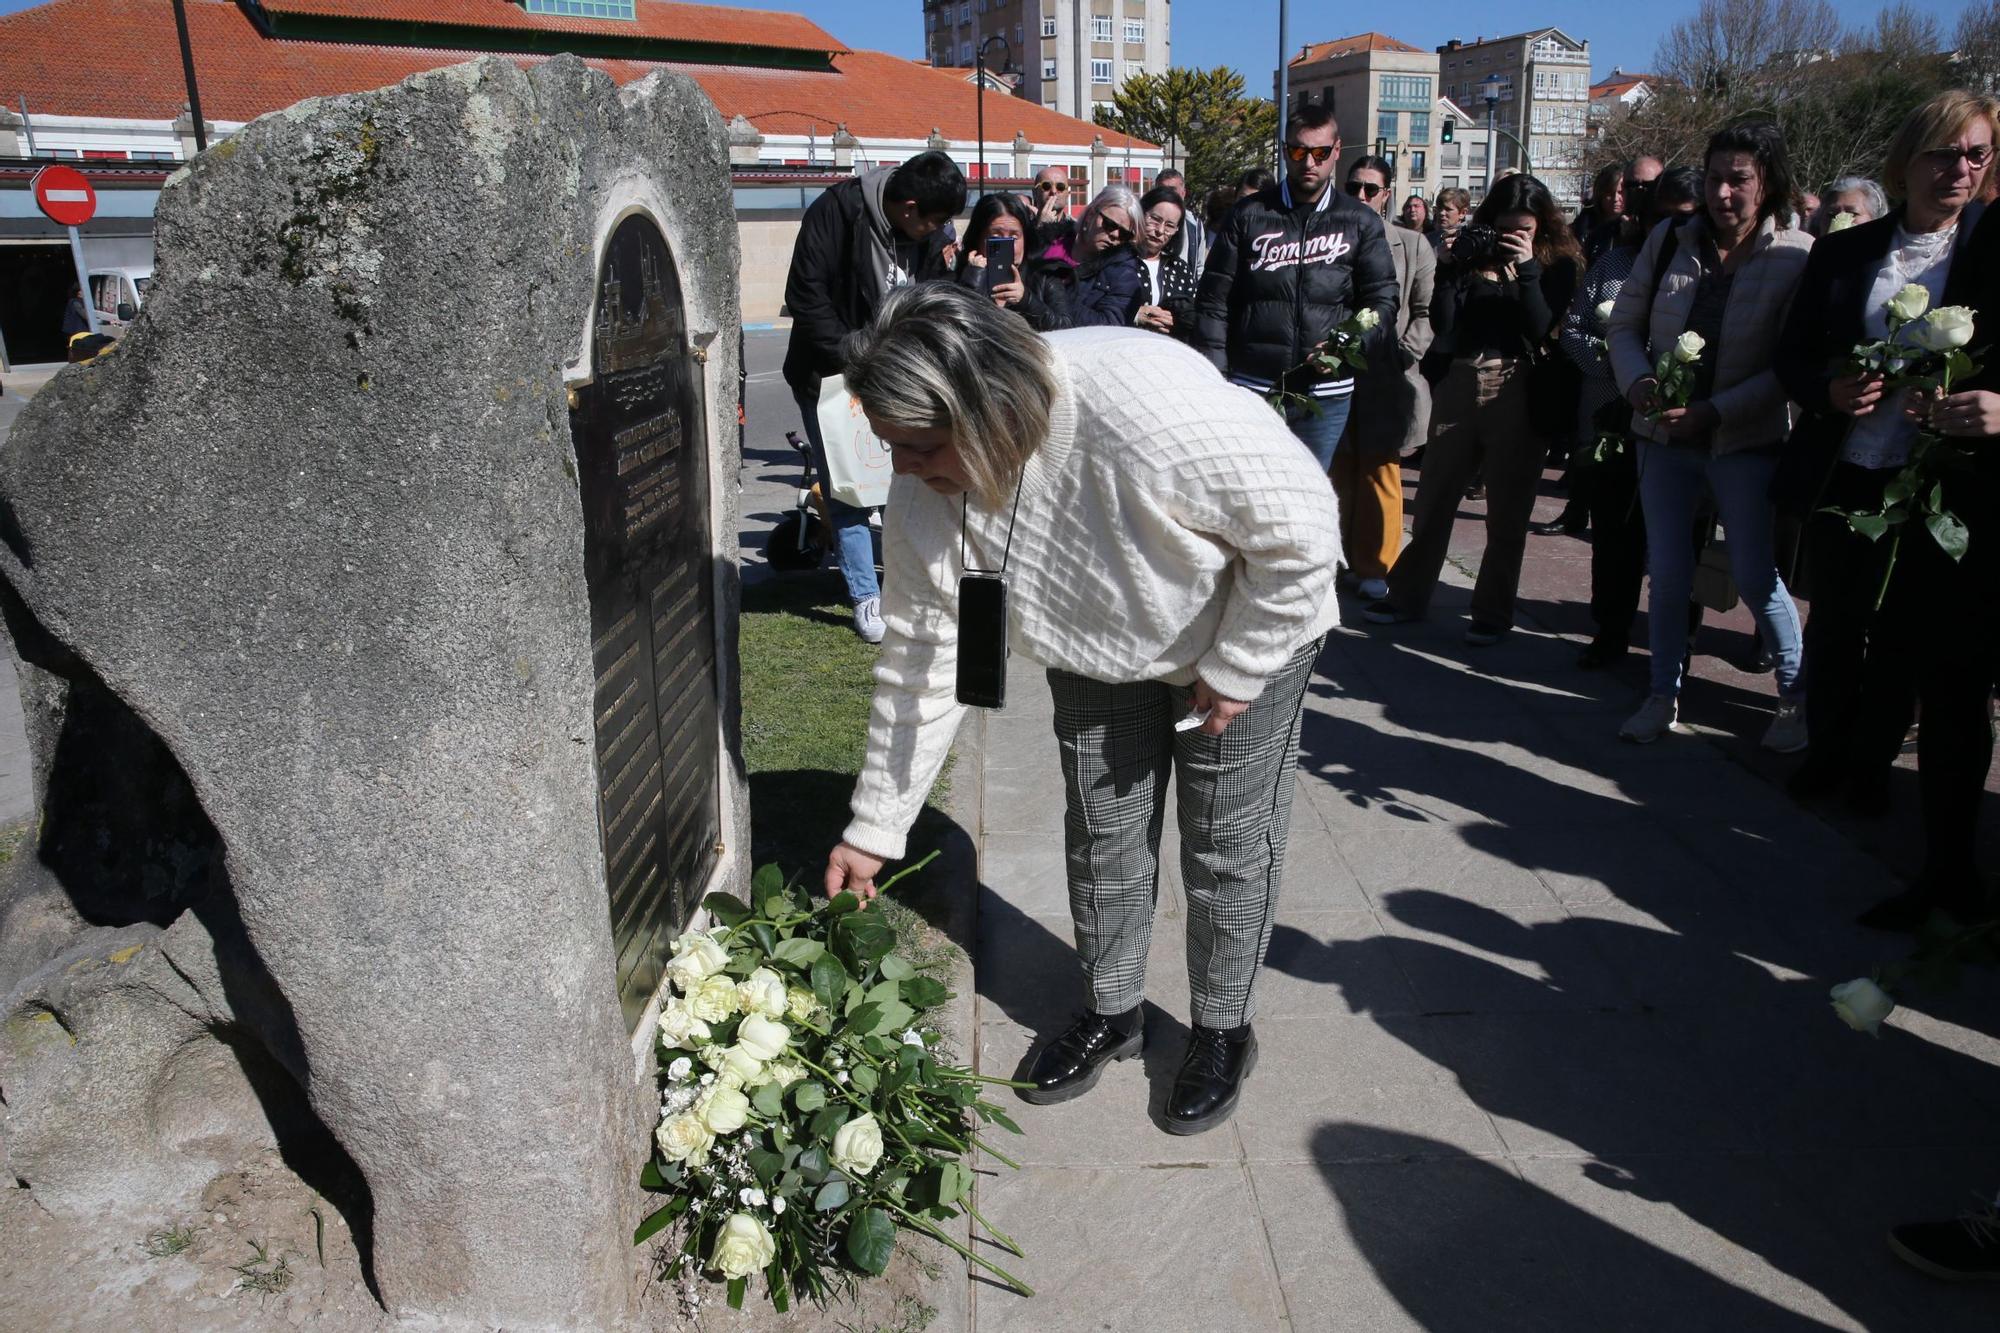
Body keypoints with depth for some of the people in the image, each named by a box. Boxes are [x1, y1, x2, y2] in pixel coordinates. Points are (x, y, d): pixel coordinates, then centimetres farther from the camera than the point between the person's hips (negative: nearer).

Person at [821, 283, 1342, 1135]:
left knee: (1227, 847, 6)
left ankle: (1223, 1031, 30)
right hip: (1098, 657, 4)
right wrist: (874, 831, -9)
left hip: (1248, 634, -4)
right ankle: (1111, 1011, 37)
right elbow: (919, 663, -13)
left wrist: (1231, 670, -20)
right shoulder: (925, 496, -23)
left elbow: (1302, 530, -30)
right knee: (1101, 836, 11)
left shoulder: (1146, 399, -42)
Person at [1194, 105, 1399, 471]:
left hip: (1326, 395, 1)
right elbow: (1214, 302, 2)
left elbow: (1382, 300, 4)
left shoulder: (1361, 223, 8)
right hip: (1251, 389, -1)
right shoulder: (1250, 215, 5)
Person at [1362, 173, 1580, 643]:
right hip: (1459, 384, 3)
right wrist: (1453, 265, -9)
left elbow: (1543, 332, -11)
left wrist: (1526, 268, -15)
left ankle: (1493, 613, 15)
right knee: (1433, 499, 7)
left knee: (1506, 513, 4)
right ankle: (1408, 596, 20)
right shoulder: (1473, 251, 8)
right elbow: (1441, 322, 0)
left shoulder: (1557, 264, 2)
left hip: (1518, 393, -2)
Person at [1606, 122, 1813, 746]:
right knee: (1668, 573, 8)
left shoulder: (1798, 256, -8)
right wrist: (1638, 381, -12)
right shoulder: (1669, 240, 2)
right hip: (1663, 436, 3)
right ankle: (1663, 695, 22)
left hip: (1746, 441, -3)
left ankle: (1797, 696, 21)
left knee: (1755, 576, 0)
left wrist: (1715, 411, -20)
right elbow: (1625, 324, 6)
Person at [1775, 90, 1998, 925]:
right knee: (1835, 628, 12)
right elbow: (1793, 357, 6)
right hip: (1842, 473, 2)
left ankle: (1869, 763, 24)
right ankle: (1825, 756, 29)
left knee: (1909, 640, 7)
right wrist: (1830, 390, -13)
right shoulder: (1844, 251, 6)